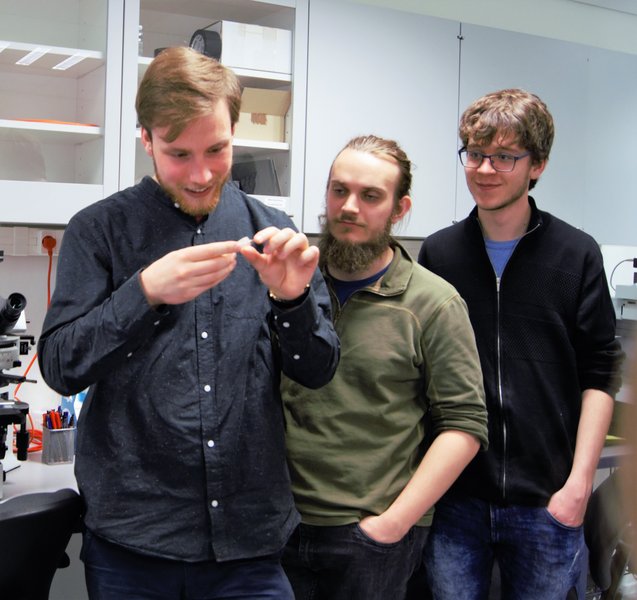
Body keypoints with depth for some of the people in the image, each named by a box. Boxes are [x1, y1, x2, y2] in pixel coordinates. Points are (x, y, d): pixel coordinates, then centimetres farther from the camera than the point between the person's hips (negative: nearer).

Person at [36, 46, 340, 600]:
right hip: (131, 537, -1)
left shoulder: (272, 233, 3)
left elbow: (318, 372, 3)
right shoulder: (98, 231, -2)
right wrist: (145, 292, -23)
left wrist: (291, 299, -17)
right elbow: (60, 367, -8)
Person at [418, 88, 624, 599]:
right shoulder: (437, 253, 4)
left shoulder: (577, 255, 0)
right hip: (452, 496, 1)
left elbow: (599, 378, 0)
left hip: (545, 501, -1)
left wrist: (578, 485, -7)